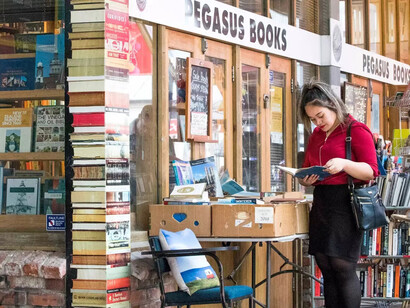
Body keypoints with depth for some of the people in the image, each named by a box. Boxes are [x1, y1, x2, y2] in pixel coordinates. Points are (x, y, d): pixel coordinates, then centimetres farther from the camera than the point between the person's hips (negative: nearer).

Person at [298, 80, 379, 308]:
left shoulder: (357, 131, -5)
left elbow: (371, 171, -9)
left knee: (343, 268, -9)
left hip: (346, 204, -7)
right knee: (326, 269, 5)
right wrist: (305, 179, 1)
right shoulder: (316, 135, 17)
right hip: (321, 204, 7)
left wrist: (344, 164, -25)